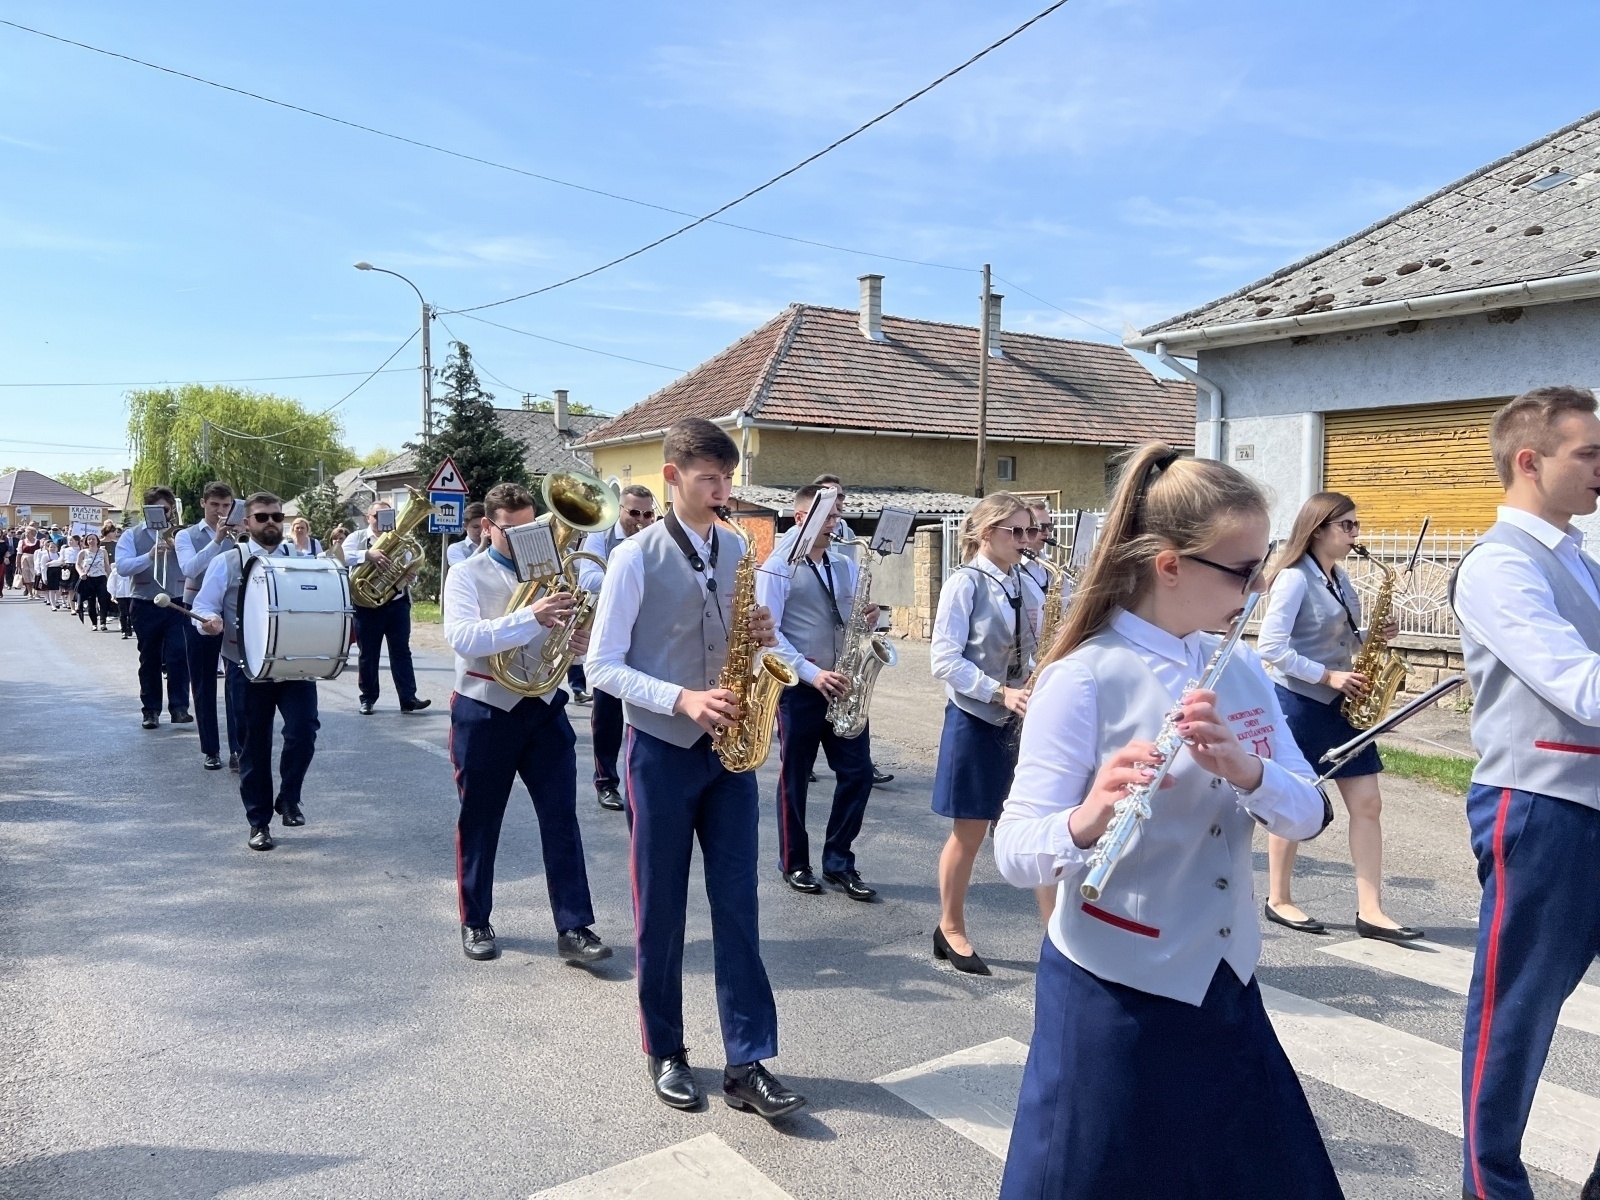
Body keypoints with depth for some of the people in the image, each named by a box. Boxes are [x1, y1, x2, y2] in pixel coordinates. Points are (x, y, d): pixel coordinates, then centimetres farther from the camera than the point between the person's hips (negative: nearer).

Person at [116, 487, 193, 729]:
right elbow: (122, 567, -11)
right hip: (146, 607, 0)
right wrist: (150, 555, -24)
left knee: (179, 656, -8)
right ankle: (151, 710, 15)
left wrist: (173, 543, -13)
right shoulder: (132, 536, 5)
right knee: (149, 660, 8)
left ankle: (179, 707, -3)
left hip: (177, 606, 0)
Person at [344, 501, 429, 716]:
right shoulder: (357, 537, 3)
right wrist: (368, 554, -29)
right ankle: (368, 699, 19)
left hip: (397, 604, 2)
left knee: (401, 651, 1)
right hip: (367, 606, -2)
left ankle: (408, 699, 0)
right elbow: (342, 557, -15)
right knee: (368, 654, 7)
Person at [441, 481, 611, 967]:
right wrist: (531, 616, -33)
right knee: (479, 822, 10)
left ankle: (574, 928, 4)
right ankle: (475, 923, 27)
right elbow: (462, 637, -22)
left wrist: (580, 641, -13)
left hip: (544, 708, 3)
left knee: (561, 818, 0)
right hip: (484, 712, -3)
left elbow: (565, 638, 12)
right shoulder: (466, 575, -4)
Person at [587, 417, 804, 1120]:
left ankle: (747, 1063, 14)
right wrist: (681, 698, -22)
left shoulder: (738, 549, 6)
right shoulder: (636, 556, -9)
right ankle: (666, 1053, 26)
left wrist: (762, 637, -8)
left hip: (728, 750, 4)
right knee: (661, 909, 8)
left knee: (737, 905, 5)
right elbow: (602, 666, -10)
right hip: (662, 751, -4)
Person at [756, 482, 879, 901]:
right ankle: (795, 864, 22)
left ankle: (839, 862, 18)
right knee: (795, 778, 7)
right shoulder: (779, 566, -6)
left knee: (858, 773, 4)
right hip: (800, 686, -5)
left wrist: (866, 621, -6)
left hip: (842, 684, 5)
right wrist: (813, 673, -20)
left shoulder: (845, 565, 12)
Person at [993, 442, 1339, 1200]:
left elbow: (1307, 815, -4)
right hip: (1112, 996, -6)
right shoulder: (1084, 679, -19)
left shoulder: (1241, 669, 2)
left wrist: (1245, 768, -25)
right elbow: (1014, 853, -22)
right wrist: (1086, 820, -43)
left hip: (1225, 984, 6)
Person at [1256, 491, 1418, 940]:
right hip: (1298, 703, -8)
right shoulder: (1294, 579, -14)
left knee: (1367, 802, 4)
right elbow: (1270, 648, -20)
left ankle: (1370, 910, 8)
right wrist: (1328, 676, -19)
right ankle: (1278, 901, 17)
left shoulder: (1340, 579, 11)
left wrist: (1374, 636, 0)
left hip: (1339, 703, 8)